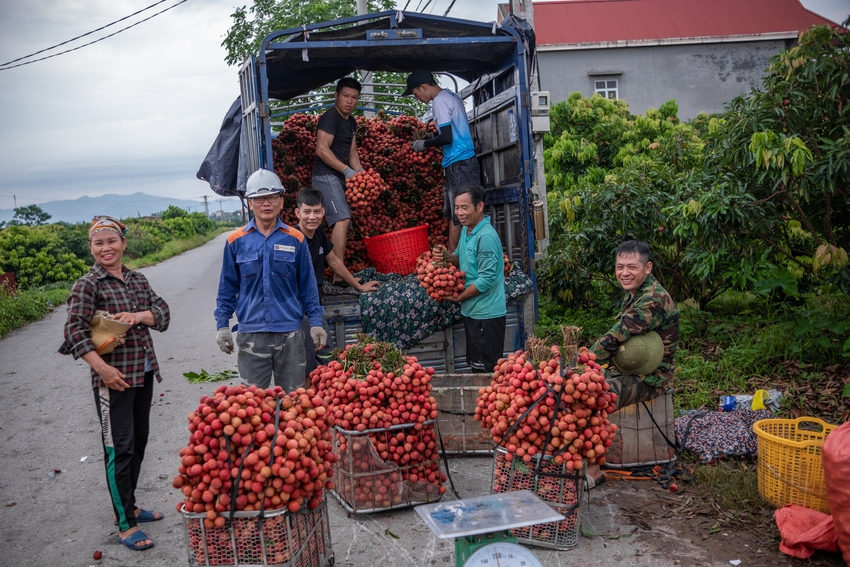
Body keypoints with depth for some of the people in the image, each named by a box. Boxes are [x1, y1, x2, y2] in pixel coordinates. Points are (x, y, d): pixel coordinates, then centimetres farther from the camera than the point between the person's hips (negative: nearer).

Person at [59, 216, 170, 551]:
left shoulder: (136, 279, 9)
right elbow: (74, 330, -16)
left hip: (143, 372, 7)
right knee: (120, 448, -1)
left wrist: (137, 315, -16)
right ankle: (125, 524, 8)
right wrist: (102, 368, -23)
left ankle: (128, 506, 32)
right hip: (114, 378, -6)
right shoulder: (88, 285, -8)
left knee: (139, 441, 15)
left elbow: (163, 312, 4)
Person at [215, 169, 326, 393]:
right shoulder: (236, 241, 2)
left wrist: (315, 322, 1)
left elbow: (307, 286, 6)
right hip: (251, 335, 0)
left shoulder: (295, 239, 2)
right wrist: (222, 325, 3)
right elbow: (227, 288, 8)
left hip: (289, 333, 0)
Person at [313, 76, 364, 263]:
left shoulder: (351, 122, 18)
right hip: (326, 176, -10)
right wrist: (346, 170, -21)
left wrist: (360, 173, 2)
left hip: (340, 178, 10)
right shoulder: (330, 117, -10)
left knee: (344, 223, 10)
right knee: (342, 219, -22)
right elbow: (321, 149, -19)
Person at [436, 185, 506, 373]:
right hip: (471, 311, 9)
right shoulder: (466, 230, 7)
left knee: (486, 371, 2)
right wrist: (447, 255, -2)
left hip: (486, 314, -9)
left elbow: (487, 278, -23)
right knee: (475, 364, 20)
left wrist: (459, 297, -12)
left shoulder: (486, 236, -21)